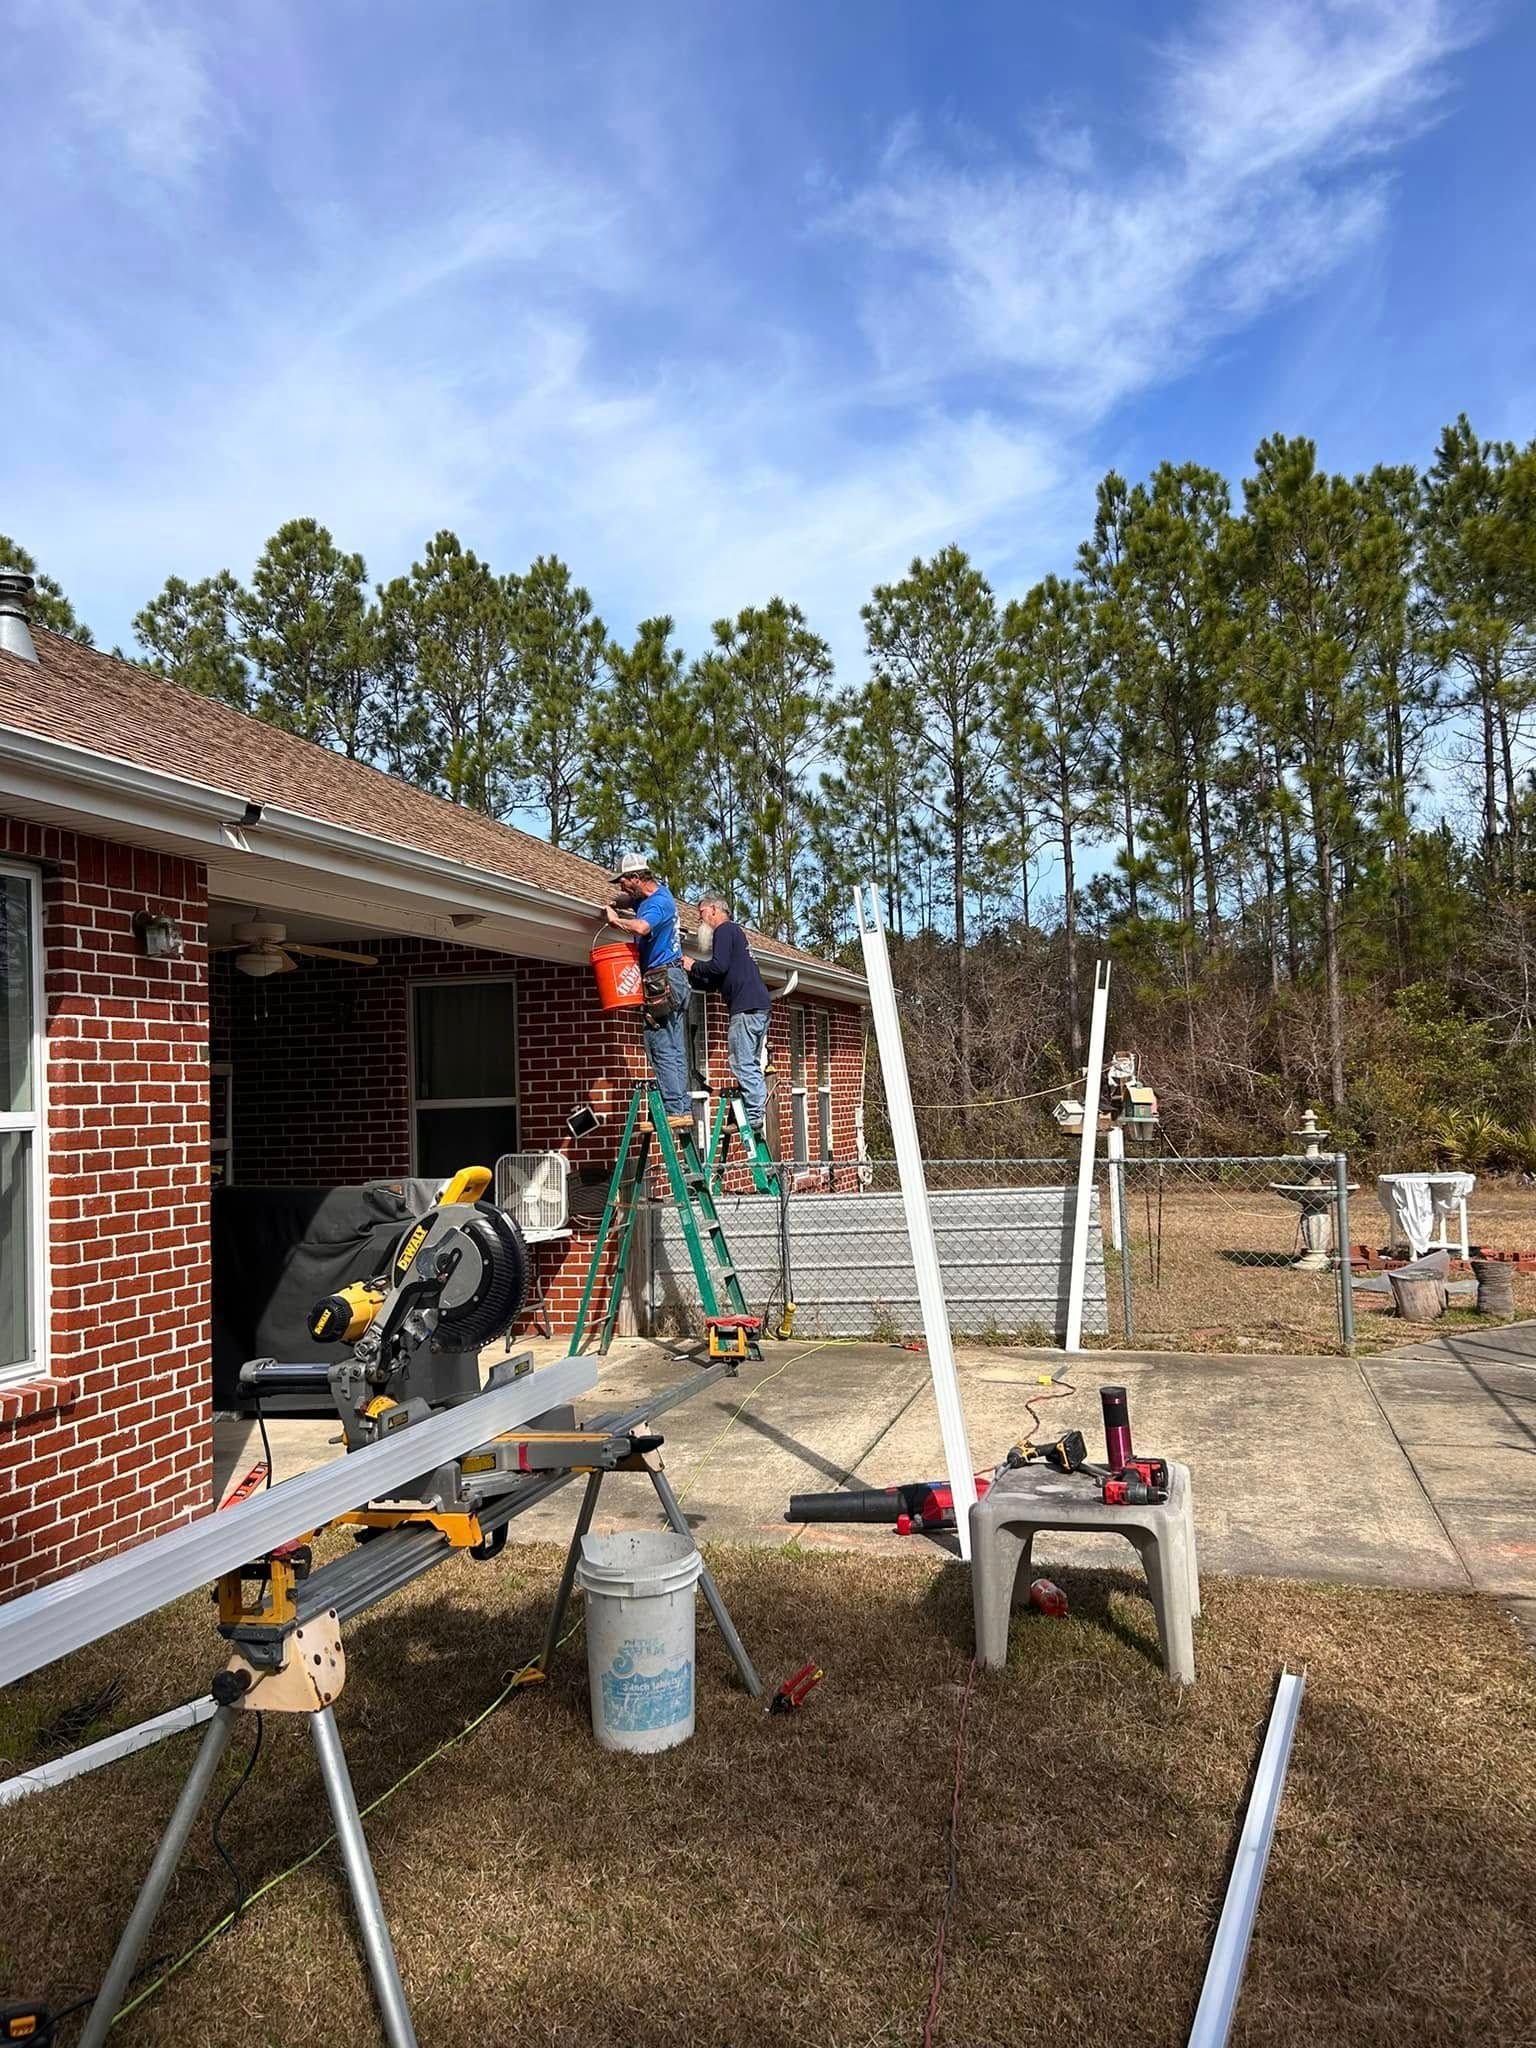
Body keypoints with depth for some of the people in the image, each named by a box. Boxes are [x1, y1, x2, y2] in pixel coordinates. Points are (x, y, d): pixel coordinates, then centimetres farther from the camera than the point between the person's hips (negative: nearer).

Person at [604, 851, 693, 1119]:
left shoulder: (659, 902, -14)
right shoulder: (658, 892, 16)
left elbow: (641, 927, -36)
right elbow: (631, 902, 36)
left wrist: (616, 920, -19)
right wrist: (616, 908, 17)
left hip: (662, 980, -10)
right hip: (672, 979, 10)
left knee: (662, 1049, -10)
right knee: (676, 1051, 10)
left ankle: (673, 1109, -11)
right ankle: (684, 1107, 13)